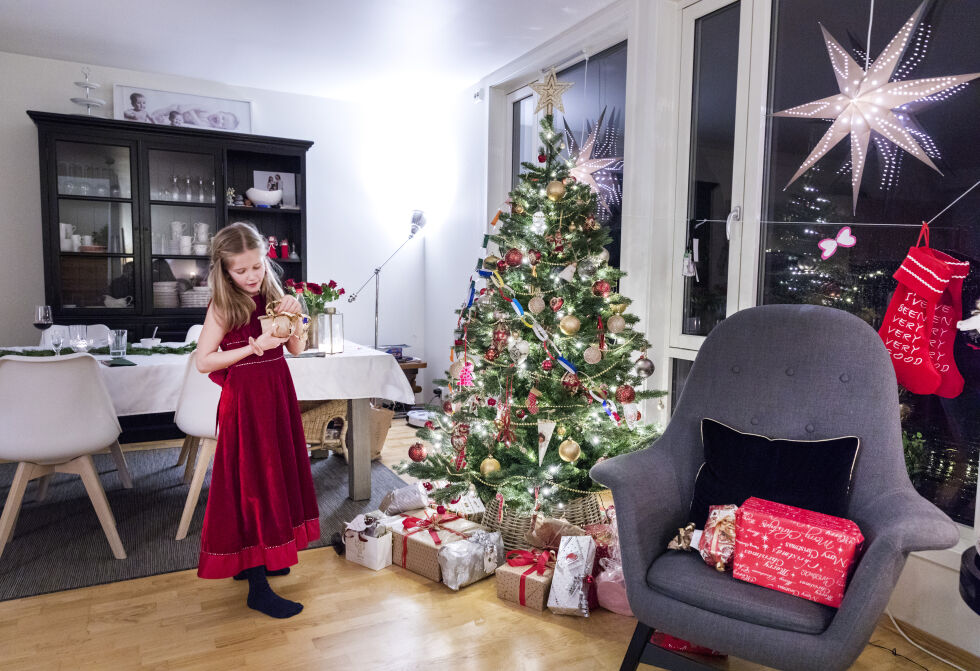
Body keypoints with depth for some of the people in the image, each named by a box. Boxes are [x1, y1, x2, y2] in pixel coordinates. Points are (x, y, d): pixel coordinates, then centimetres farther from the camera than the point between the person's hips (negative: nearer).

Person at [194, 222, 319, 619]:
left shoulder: (272, 297, 6)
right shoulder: (223, 306, -9)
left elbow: (296, 349, 6)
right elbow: (203, 362, -14)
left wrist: (294, 315, -10)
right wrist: (254, 347, -20)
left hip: (277, 394, 7)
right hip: (243, 400, -6)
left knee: (276, 475, 14)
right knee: (252, 483, -3)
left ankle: (258, 560, 33)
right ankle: (258, 589, 5)